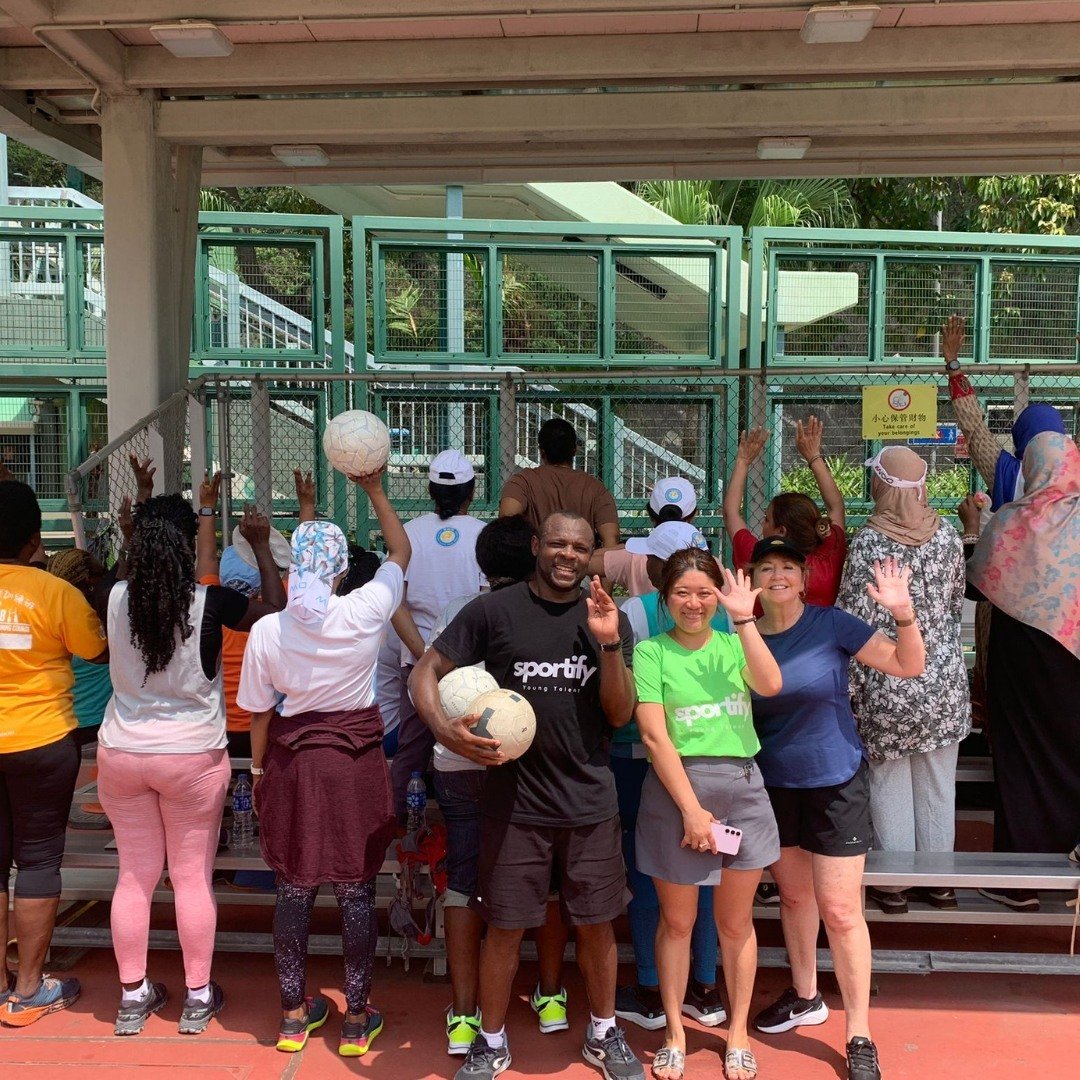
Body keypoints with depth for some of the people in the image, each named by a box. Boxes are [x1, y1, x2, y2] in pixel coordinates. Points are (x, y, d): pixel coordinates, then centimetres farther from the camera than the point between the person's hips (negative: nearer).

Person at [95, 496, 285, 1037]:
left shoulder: (118, 599, -7)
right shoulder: (210, 603, -17)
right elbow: (275, 609, -4)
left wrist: (148, 521, 23)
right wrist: (261, 545, 2)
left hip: (121, 754, 3)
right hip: (193, 756, -3)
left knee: (135, 876, 14)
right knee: (193, 877, 8)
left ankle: (132, 996, 26)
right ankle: (198, 997, 20)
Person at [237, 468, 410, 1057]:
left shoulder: (267, 631, -10)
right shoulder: (364, 612, -13)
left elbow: (259, 712, 0)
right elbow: (401, 552, 5)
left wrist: (259, 771, 14)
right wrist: (375, 490, 9)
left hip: (292, 762, 1)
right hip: (356, 763, -1)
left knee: (294, 889, 13)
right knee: (356, 890, 8)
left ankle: (294, 1014, 26)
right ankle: (357, 1019, 19)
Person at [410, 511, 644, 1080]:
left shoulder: (607, 619, 2)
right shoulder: (492, 611, -5)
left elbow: (620, 715, -1)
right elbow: (425, 674, -3)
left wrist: (609, 644, -16)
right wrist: (444, 728, -21)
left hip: (590, 802, 2)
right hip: (514, 802, -2)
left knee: (595, 923, 13)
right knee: (504, 926, 8)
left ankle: (604, 1034, 36)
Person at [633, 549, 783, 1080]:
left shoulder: (732, 643, 7)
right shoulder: (651, 652, -2)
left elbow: (771, 686, -13)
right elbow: (655, 737, -9)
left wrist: (744, 620, -18)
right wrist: (691, 808, -13)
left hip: (741, 787, 2)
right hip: (676, 788, -2)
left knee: (736, 922, 13)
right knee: (677, 922, 10)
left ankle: (738, 1034, 30)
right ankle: (675, 1033, 28)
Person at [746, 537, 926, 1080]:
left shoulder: (831, 625, -12)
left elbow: (908, 666, -14)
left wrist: (903, 613, -31)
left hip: (835, 784, -3)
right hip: (773, 786, 3)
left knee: (839, 909, -1)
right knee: (794, 894, 19)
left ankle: (859, 1036, 14)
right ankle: (805, 995, 40)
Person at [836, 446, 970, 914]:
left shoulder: (868, 542, -16)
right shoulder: (946, 534, -2)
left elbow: (856, 621, -15)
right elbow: (957, 602, 9)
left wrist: (849, 685, -6)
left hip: (887, 685, -4)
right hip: (943, 681, 4)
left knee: (890, 783, 9)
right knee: (937, 782, 15)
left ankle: (893, 885, 20)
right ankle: (939, 880, 27)